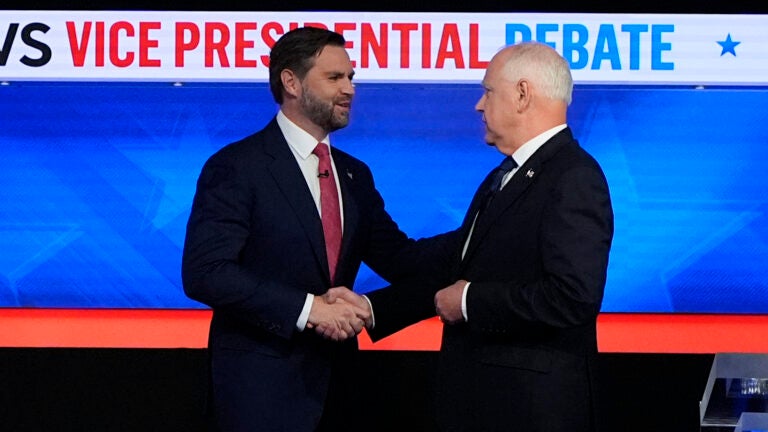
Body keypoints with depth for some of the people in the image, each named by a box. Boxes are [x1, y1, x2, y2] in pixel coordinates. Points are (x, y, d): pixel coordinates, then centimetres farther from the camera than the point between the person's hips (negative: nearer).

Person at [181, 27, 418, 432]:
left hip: (333, 379, 7)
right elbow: (204, 272, -17)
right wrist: (306, 308, -22)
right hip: (261, 385, -6)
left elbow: (400, 260, 8)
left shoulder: (355, 175, 13)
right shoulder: (236, 167, -9)